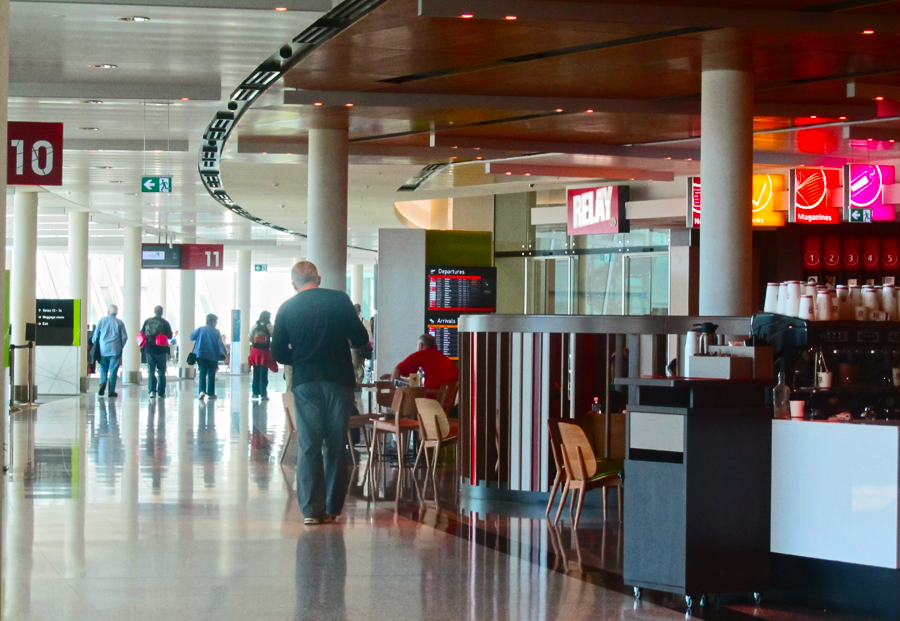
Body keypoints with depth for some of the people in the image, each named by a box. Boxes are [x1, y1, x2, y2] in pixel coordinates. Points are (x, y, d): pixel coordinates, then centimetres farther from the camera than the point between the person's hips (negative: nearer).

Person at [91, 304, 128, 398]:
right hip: (115, 350, -1)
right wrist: (121, 347, 15)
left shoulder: (102, 321, 3)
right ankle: (111, 391, 2)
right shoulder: (119, 322, 1)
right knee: (113, 370, 2)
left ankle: (102, 383, -14)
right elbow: (124, 337, 1)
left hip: (103, 349, 1)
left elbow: (95, 335, 3)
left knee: (103, 368, 12)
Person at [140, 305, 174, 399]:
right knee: (161, 371, 9)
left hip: (149, 349, 2)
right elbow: (170, 336, -5)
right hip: (161, 350, -2)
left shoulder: (147, 321, 2)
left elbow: (142, 334, 3)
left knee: (151, 371, 7)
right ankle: (161, 392, 7)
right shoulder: (165, 323, -6)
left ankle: (152, 390, -5)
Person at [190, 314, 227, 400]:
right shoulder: (216, 332, -3)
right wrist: (224, 354, -2)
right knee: (211, 374, 9)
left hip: (201, 355, 1)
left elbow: (191, 337, 3)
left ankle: (202, 390, -13)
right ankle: (210, 393, 10)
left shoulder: (201, 329, 0)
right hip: (213, 356, -1)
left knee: (202, 373, 7)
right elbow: (220, 344, -7)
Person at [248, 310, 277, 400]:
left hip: (255, 351, 3)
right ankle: (263, 394, -3)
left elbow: (250, 338, 3)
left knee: (256, 374, 11)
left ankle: (255, 393, 14)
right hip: (265, 352, -3)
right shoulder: (269, 326, -9)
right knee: (263, 375, -1)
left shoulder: (255, 326, 3)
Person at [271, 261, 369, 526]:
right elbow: (361, 338, -2)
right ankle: (332, 508, 10)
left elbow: (279, 353, 3)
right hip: (339, 380, 0)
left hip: (305, 384, 0)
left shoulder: (287, 309, 2)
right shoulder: (339, 299, -1)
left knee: (308, 447, 4)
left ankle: (312, 509, -2)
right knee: (336, 446, 8)